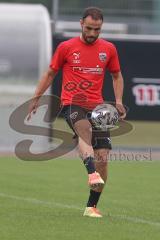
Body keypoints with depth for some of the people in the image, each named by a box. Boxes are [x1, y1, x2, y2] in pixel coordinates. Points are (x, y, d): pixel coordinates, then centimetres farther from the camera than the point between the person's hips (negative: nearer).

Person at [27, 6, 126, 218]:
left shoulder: (109, 49, 10)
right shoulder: (66, 47, 4)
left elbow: (117, 76, 23)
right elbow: (50, 74, 14)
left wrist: (118, 101, 9)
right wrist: (36, 99, 10)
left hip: (97, 106, 3)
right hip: (72, 103, -3)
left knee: (103, 158, -6)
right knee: (84, 129, -38)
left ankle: (92, 206, 6)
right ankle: (92, 173, -58)